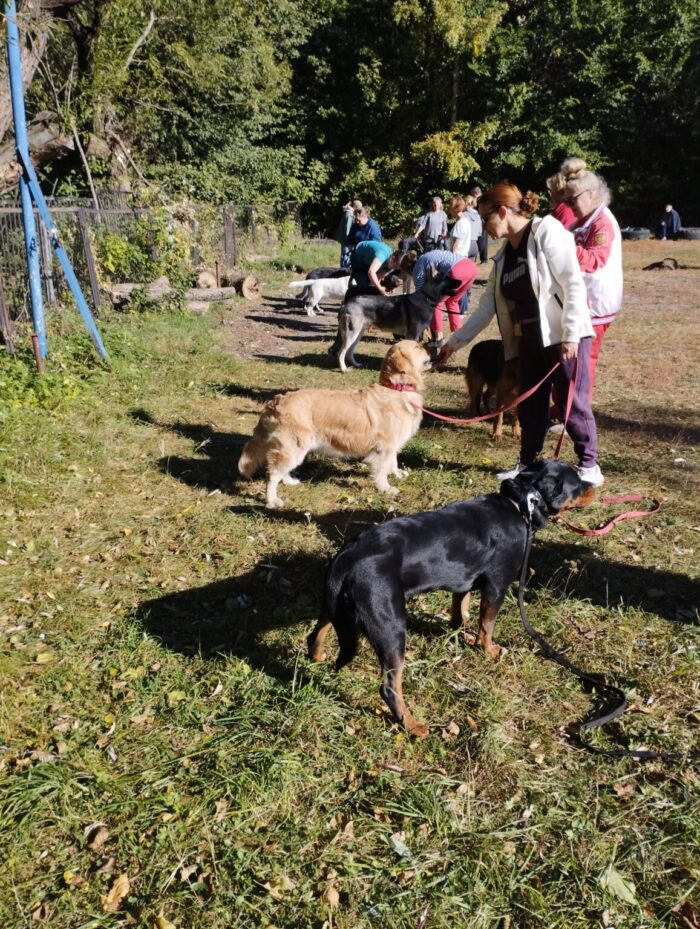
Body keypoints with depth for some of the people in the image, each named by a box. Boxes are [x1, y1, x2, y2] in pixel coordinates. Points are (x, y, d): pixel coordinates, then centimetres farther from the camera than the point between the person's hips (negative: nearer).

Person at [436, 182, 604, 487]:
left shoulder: (547, 232, -10)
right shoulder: (504, 255, 12)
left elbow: (573, 284, -16)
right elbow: (486, 306, 16)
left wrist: (570, 335, -21)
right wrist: (455, 342, 15)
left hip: (564, 336, -8)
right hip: (530, 339, 8)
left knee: (573, 401, -2)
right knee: (530, 403, 12)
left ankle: (589, 465, 12)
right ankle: (527, 463, 25)